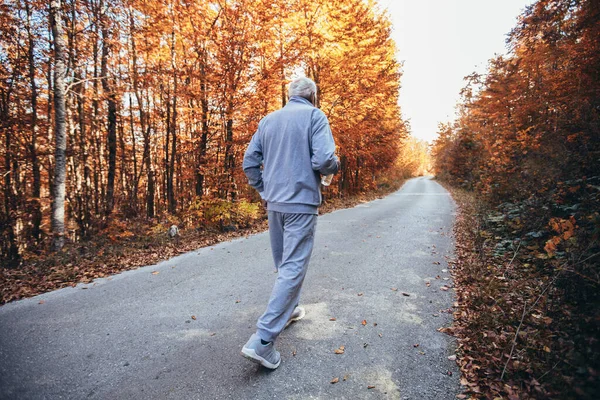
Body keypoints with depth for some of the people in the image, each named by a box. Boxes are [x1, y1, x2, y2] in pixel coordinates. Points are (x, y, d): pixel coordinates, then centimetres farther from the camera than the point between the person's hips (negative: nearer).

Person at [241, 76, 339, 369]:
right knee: (294, 268, -3)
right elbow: (323, 160, -18)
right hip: (302, 202, -6)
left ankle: (288, 310, 38)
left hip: (274, 203, 7)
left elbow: (249, 163, 9)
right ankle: (263, 339, -5)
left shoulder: (268, 120, 12)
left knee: (283, 264, 20)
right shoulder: (314, 116, -5)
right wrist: (335, 166, 4)